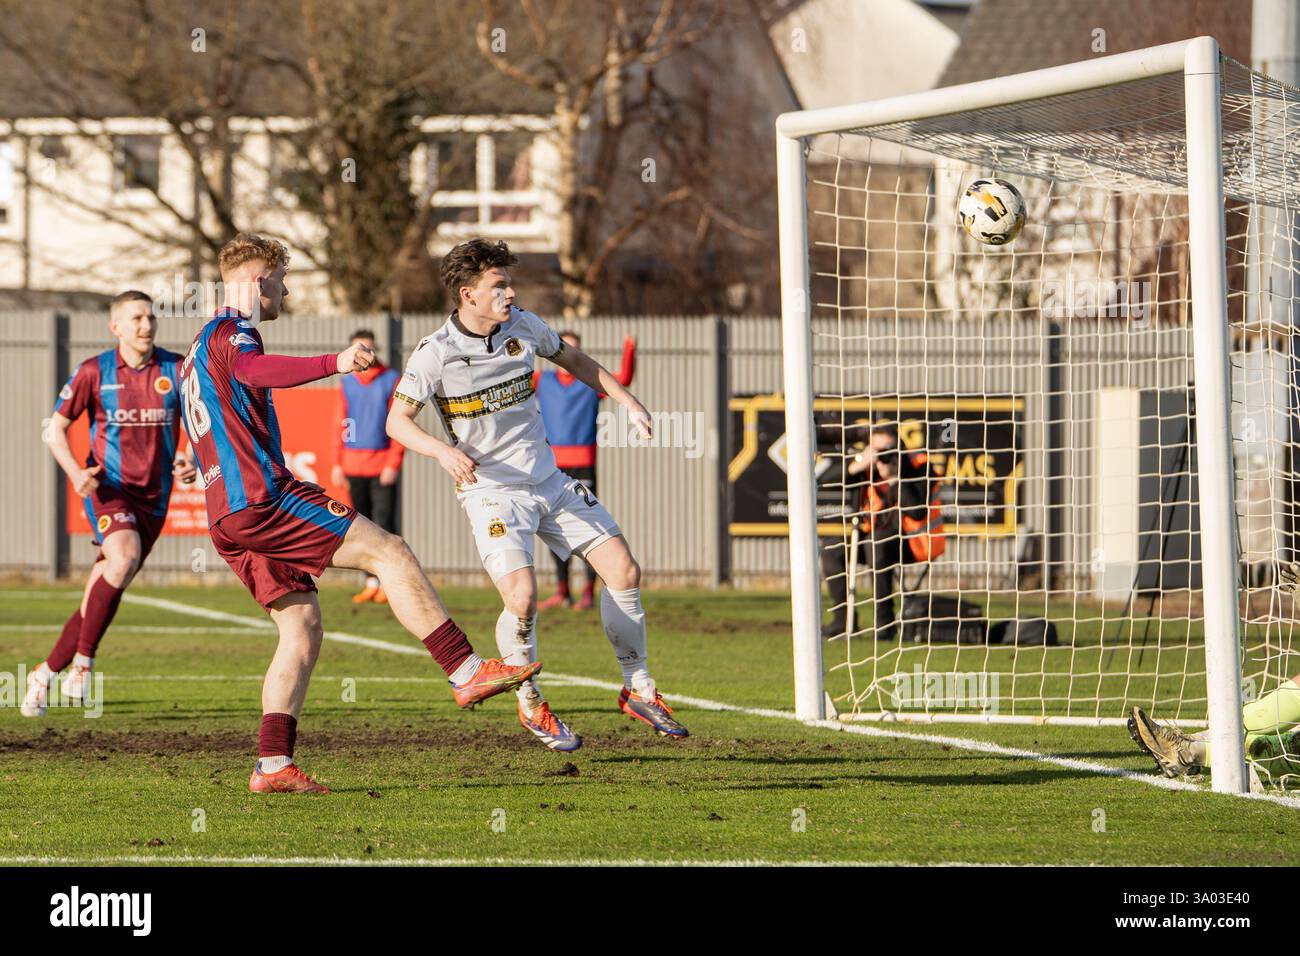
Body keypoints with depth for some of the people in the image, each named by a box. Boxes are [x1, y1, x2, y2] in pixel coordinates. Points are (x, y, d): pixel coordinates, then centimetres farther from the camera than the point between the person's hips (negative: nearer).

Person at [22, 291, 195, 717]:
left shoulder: (176, 370, 0)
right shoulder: (94, 372, -3)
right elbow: (56, 428, 4)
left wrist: (192, 460, -14)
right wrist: (75, 471, -14)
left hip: (153, 497, 3)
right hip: (108, 488, -3)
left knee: (101, 592, 5)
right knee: (124, 557, -31)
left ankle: (46, 674, 21)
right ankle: (82, 662, -19)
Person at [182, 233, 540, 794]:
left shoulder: (200, 351, 28)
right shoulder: (231, 332, -4)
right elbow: (256, 370, -31)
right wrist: (333, 364, -46)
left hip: (228, 519, 10)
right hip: (260, 496, -10)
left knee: (302, 629, 7)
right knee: (388, 552, -9)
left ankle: (273, 764, -3)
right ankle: (467, 672, -13)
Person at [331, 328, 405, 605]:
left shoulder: (391, 380, -1)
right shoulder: (346, 384, 11)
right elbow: (341, 424, 14)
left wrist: (393, 464, -12)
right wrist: (338, 463, 5)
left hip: (382, 464, -4)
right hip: (354, 465, 4)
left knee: (384, 524, -10)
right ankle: (372, 583, 12)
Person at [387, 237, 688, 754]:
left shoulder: (524, 327, -1)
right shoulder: (434, 354, -15)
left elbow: (573, 360, 18)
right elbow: (398, 421, -12)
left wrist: (626, 399, 9)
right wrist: (443, 451, -31)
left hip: (550, 482, 6)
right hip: (491, 492, -6)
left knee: (623, 570, 0)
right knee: (522, 599, -23)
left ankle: (638, 690, 17)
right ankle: (530, 706, 3)